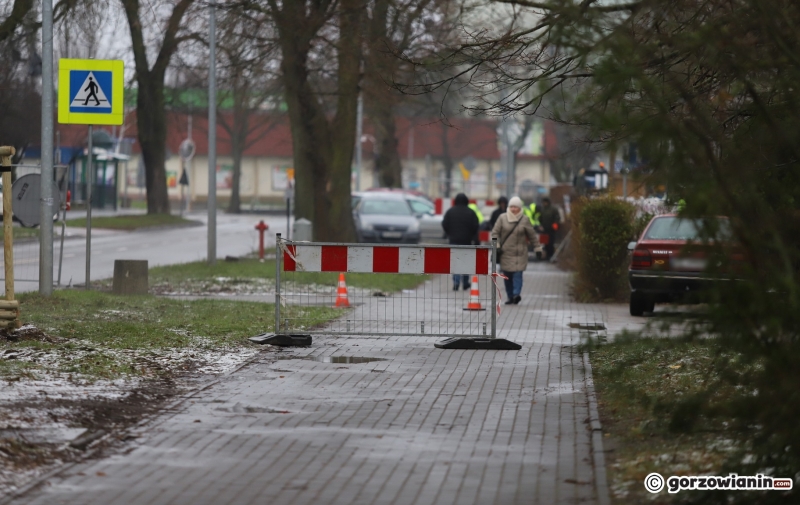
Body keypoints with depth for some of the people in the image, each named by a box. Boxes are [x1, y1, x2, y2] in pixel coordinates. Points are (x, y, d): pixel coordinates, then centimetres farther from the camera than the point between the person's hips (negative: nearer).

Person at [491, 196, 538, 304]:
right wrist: (497, 246, -8)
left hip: (519, 253, -2)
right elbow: (495, 232, 2)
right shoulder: (502, 218, 2)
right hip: (505, 252, 2)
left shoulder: (524, 219, 0)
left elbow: (532, 235, 7)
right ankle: (510, 297, 12)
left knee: (517, 274, -15)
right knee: (507, 275, 4)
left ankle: (516, 294, -22)